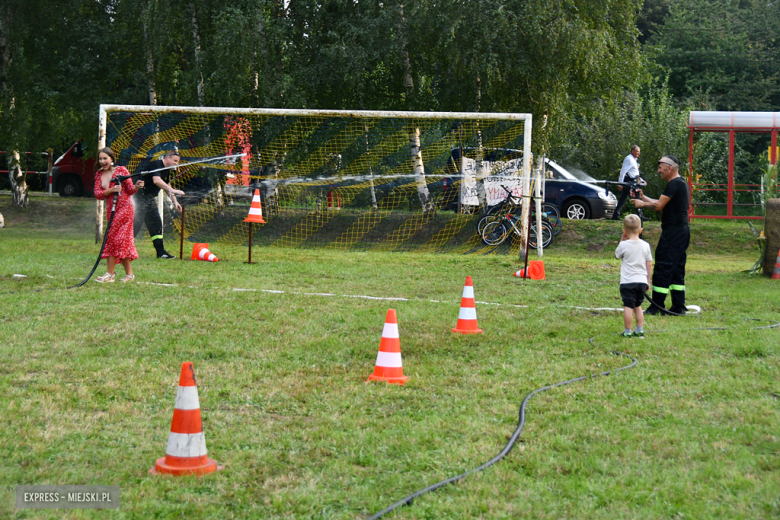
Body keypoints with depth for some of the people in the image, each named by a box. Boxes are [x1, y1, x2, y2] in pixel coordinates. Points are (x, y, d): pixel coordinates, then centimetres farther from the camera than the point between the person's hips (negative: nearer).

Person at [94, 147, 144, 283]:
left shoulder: (121, 170, -5)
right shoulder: (99, 175, 9)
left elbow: (130, 191, -4)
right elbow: (97, 194, -2)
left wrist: (137, 186, -25)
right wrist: (111, 190, -18)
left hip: (124, 208, -6)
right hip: (111, 209, 6)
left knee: (112, 238, -10)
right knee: (121, 241, 7)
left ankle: (110, 273, -6)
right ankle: (129, 274, 12)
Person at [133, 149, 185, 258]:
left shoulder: (166, 170, 12)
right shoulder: (156, 165, -18)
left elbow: (167, 186, 24)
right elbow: (156, 180, -34)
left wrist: (175, 201, 13)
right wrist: (173, 191, -39)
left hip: (150, 199, 10)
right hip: (141, 197, -10)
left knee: (156, 224, 9)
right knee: (136, 224, -15)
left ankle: (161, 252, 13)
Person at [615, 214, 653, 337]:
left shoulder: (624, 245, -10)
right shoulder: (645, 245, 1)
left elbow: (617, 255, 11)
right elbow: (649, 265, 6)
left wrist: (622, 240, 12)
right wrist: (648, 281, 16)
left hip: (627, 281, -4)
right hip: (642, 280, 4)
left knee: (628, 306, -2)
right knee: (638, 306, 18)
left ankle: (627, 331, 0)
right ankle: (639, 330, 19)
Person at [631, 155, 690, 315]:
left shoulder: (674, 184, -14)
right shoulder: (682, 184, 18)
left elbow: (659, 205, -16)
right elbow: (662, 204, 20)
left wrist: (642, 204, -1)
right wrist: (644, 197, 20)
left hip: (673, 232, -10)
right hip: (682, 231, 10)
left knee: (663, 268, -6)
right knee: (677, 270, 11)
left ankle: (657, 306, -4)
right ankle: (678, 307, 10)